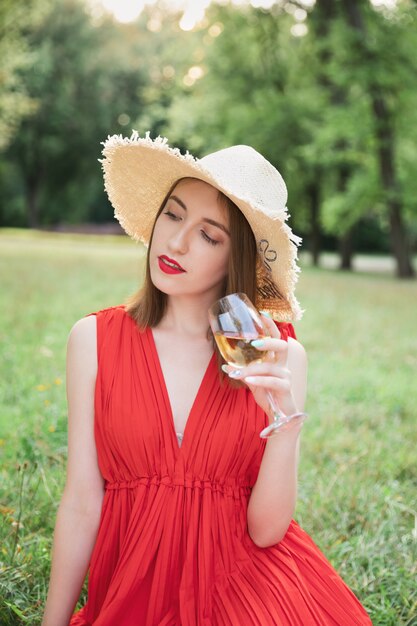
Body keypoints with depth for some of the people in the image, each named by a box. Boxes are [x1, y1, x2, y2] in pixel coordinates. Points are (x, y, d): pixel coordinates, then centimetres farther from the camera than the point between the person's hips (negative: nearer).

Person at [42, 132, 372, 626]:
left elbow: (266, 529, -8)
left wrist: (286, 420, -22)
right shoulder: (94, 339, -4)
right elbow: (82, 505, -1)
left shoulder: (280, 355, -4)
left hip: (245, 582, 0)